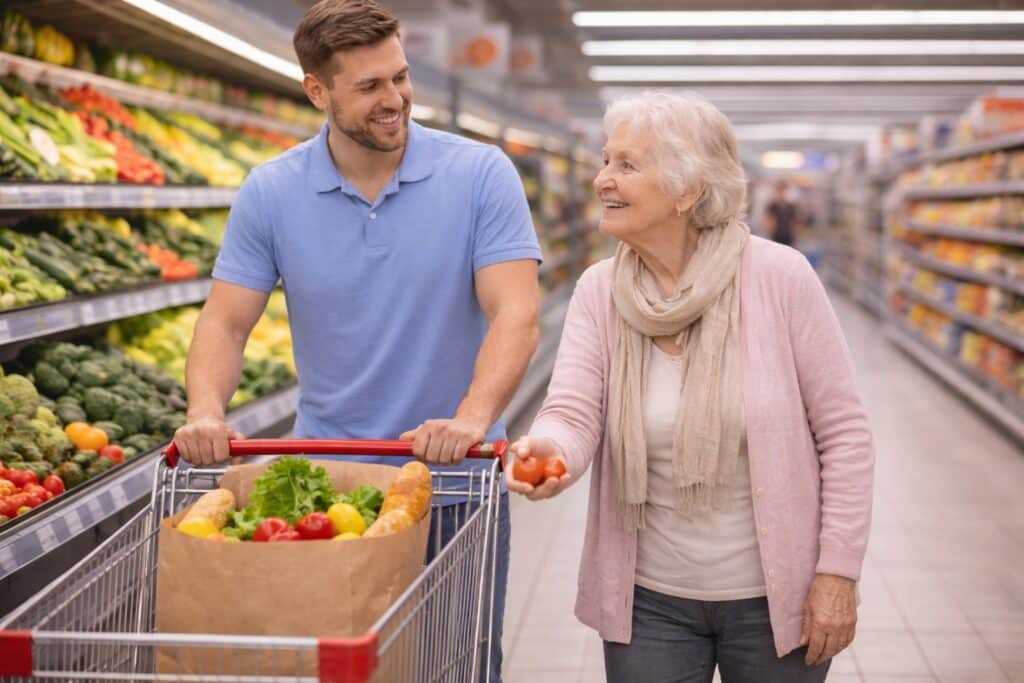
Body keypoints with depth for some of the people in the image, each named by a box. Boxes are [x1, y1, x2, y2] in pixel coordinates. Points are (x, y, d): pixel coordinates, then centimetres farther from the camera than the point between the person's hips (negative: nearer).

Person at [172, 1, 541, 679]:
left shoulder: (481, 174, -8)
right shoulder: (270, 192, -2)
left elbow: (515, 313, -15)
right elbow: (226, 320, -1)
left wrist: (472, 418, -32)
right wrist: (206, 413, -21)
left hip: (455, 475, -1)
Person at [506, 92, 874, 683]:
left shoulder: (780, 278, -13)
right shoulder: (599, 291, -3)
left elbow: (844, 433, -9)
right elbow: (572, 411, -13)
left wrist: (838, 572, -11)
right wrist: (548, 451, -37)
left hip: (776, 599, -2)